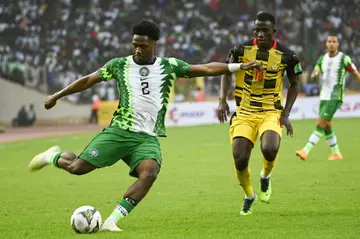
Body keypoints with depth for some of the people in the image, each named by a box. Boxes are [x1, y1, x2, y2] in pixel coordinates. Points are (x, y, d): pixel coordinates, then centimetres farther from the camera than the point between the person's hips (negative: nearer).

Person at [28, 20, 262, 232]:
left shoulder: (169, 66, 7)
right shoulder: (120, 65, 6)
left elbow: (206, 68, 3)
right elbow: (88, 80, 15)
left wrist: (240, 66, -5)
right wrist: (57, 96, 19)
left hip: (148, 138, 1)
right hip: (119, 131, -1)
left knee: (149, 174, -29)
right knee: (78, 167, -12)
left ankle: (112, 220, -22)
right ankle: (54, 156, 25)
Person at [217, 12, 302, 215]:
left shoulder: (286, 56, -6)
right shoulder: (242, 50, -5)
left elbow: (294, 85, 8)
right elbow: (227, 71, 11)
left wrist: (286, 114, -2)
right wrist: (223, 100, -3)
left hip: (271, 113, -1)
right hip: (244, 113, 2)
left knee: (269, 150, -29)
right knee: (240, 160, -9)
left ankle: (266, 176, 8)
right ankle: (249, 196, 23)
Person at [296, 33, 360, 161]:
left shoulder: (344, 59, -7)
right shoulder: (322, 59, 10)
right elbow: (313, 77, 11)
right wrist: (315, 75, -13)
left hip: (335, 98, -7)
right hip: (323, 96, 7)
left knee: (320, 125, -13)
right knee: (327, 127, 11)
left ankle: (306, 151, -18)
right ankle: (336, 153, 23)